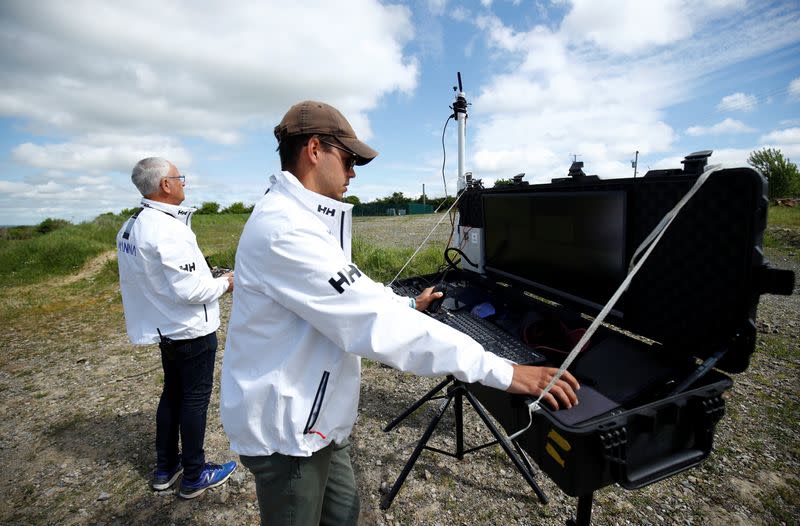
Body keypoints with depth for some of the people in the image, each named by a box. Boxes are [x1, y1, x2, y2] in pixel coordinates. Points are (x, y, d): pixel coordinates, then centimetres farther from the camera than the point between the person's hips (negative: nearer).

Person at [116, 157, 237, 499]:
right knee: (195, 399, 6)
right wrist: (225, 283, -9)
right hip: (191, 330, -9)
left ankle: (165, 468, 36)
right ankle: (194, 476, 22)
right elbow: (191, 290, -26)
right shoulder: (168, 228, -24)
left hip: (165, 329, 9)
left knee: (172, 393, 21)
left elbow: (142, 279, 12)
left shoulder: (130, 227, 5)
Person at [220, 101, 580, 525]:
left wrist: (408, 305, 20)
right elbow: (375, 322, -35)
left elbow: (353, 295, 17)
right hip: (284, 425, -9)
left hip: (307, 415, 9)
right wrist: (501, 370, -31)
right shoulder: (285, 230, -28)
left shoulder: (299, 218, 8)